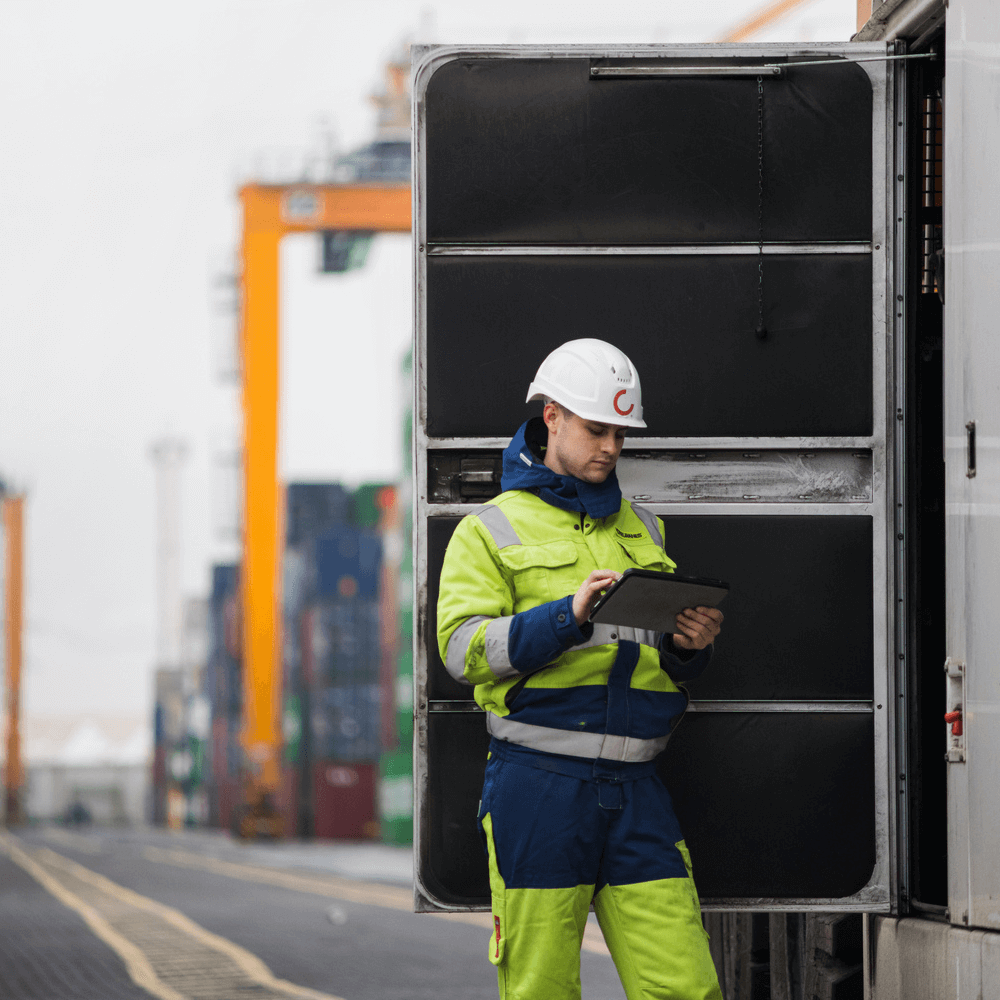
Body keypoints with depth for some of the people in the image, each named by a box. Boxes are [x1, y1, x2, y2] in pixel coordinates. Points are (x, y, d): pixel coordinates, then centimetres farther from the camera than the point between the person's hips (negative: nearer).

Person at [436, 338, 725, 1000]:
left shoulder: (642, 530, 21)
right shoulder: (492, 530, 6)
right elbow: (462, 647, -8)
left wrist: (691, 645, 2)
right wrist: (570, 615, -20)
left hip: (636, 791, 4)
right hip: (539, 783, -4)